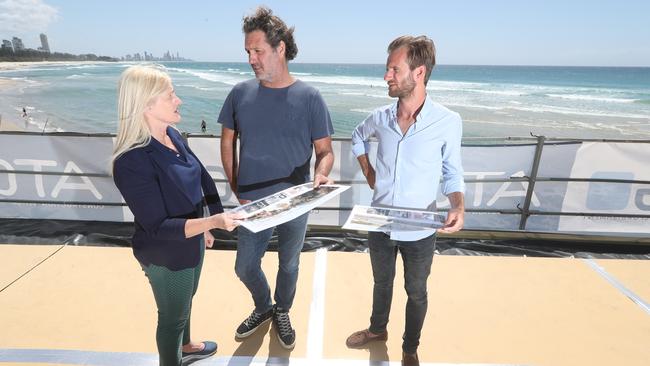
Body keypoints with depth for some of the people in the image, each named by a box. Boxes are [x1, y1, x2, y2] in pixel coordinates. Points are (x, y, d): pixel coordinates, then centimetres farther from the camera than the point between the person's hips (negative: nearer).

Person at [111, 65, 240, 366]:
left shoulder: (172, 135, -6)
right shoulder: (132, 161, -31)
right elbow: (158, 227, -30)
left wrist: (203, 227, 14)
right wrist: (213, 221, -41)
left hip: (191, 240, 8)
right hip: (166, 254, -8)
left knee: (185, 300, 31)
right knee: (172, 314, 18)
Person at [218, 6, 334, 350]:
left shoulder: (309, 97, -10)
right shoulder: (240, 93, -4)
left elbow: (324, 150, -6)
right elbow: (228, 143, 6)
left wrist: (321, 174, -28)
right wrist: (236, 190, 0)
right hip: (252, 204, 2)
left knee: (288, 264, 18)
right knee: (245, 267, 13)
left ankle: (282, 313, 46)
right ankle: (263, 307, 45)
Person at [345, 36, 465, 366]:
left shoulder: (448, 122, -16)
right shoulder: (381, 117, -6)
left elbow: (453, 173, -4)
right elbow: (358, 137, 16)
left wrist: (458, 207, -22)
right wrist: (369, 174, 5)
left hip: (419, 231, -3)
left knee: (416, 293, 19)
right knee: (381, 282, 25)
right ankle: (377, 329, 52)